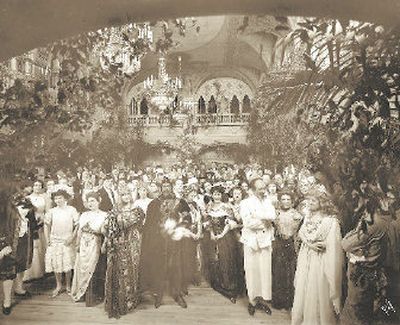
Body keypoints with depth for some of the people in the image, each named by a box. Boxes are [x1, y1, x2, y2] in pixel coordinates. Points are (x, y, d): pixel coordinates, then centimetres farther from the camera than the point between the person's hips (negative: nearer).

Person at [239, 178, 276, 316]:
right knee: (252, 270, 3)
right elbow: (248, 222, -16)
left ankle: (264, 299, 18)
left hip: (265, 240, 3)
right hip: (251, 240, -3)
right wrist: (264, 222, -7)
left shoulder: (267, 201, 10)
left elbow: (272, 216, -7)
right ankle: (253, 300, 16)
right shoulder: (245, 203, -3)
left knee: (266, 270, 5)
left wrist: (257, 215, -16)